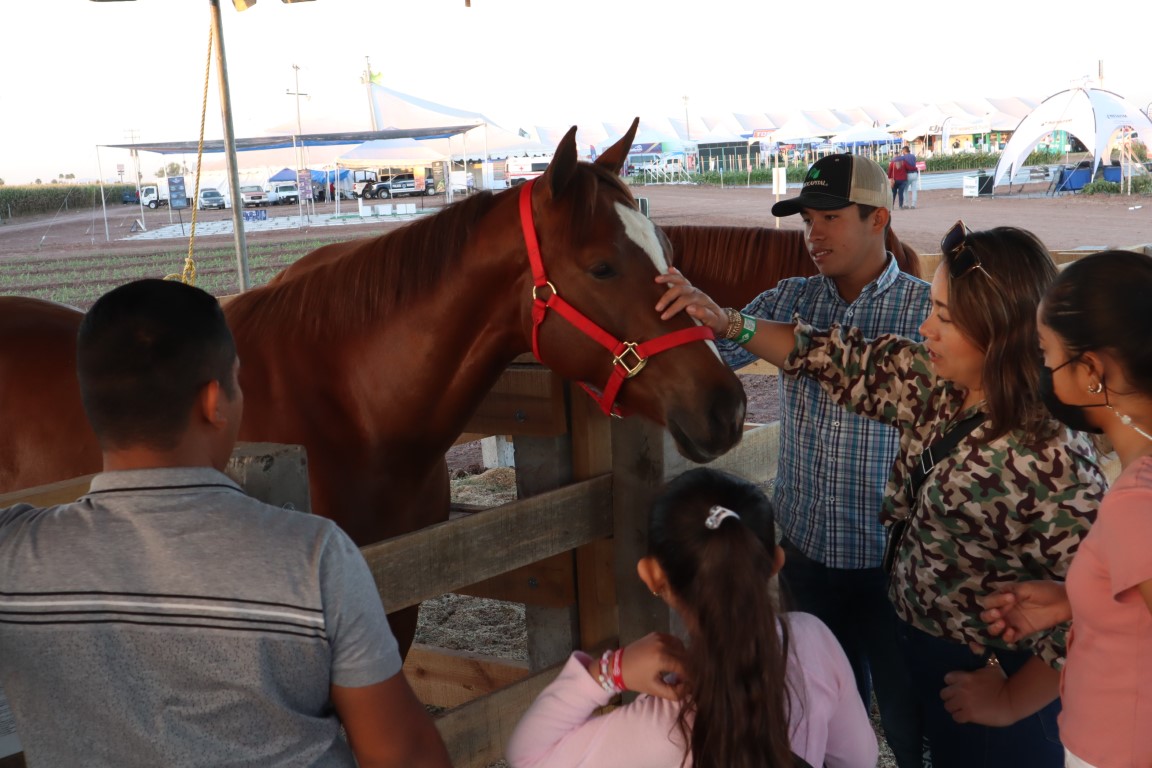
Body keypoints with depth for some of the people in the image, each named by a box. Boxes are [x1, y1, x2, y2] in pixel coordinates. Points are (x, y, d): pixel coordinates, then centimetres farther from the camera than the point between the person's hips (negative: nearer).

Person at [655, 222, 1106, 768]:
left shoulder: (1050, 458, -31)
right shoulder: (938, 387, -7)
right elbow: (845, 363, 4)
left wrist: (1013, 701, -18)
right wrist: (726, 323, -4)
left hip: (988, 685, -7)